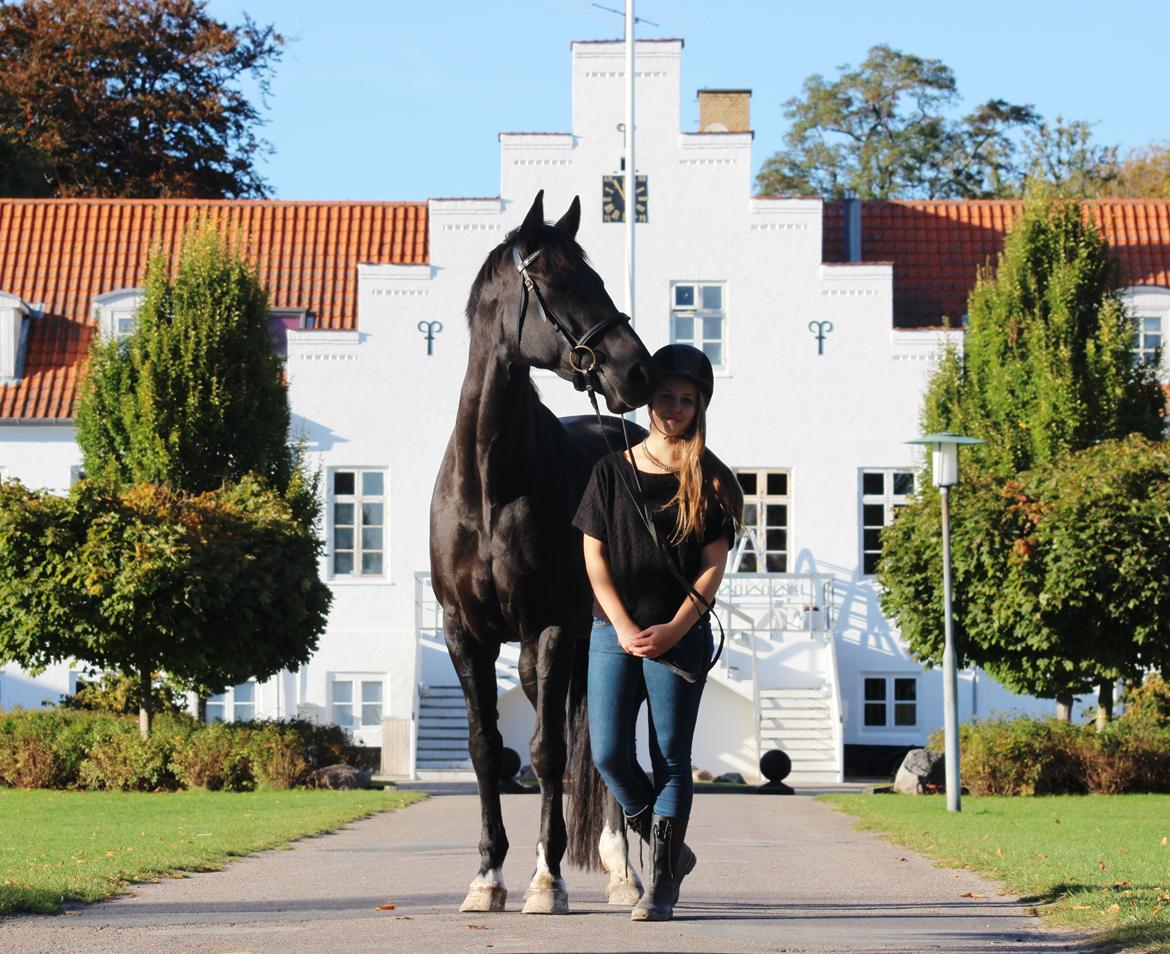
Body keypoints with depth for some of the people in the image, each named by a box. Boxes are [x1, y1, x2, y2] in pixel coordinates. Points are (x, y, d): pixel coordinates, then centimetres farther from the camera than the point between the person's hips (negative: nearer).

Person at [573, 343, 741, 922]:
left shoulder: (709, 481, 2)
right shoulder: (611, 472, 6)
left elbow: (714, 566, -1)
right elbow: (594, 557, 3)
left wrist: (674, 630, -12)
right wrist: (625, 628, -9)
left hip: (681, 636, -2)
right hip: (615, 632, 2)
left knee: (671, 758, -2)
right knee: (609, 755, -3)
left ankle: (662, 884, 2)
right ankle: (669, 851, 20)